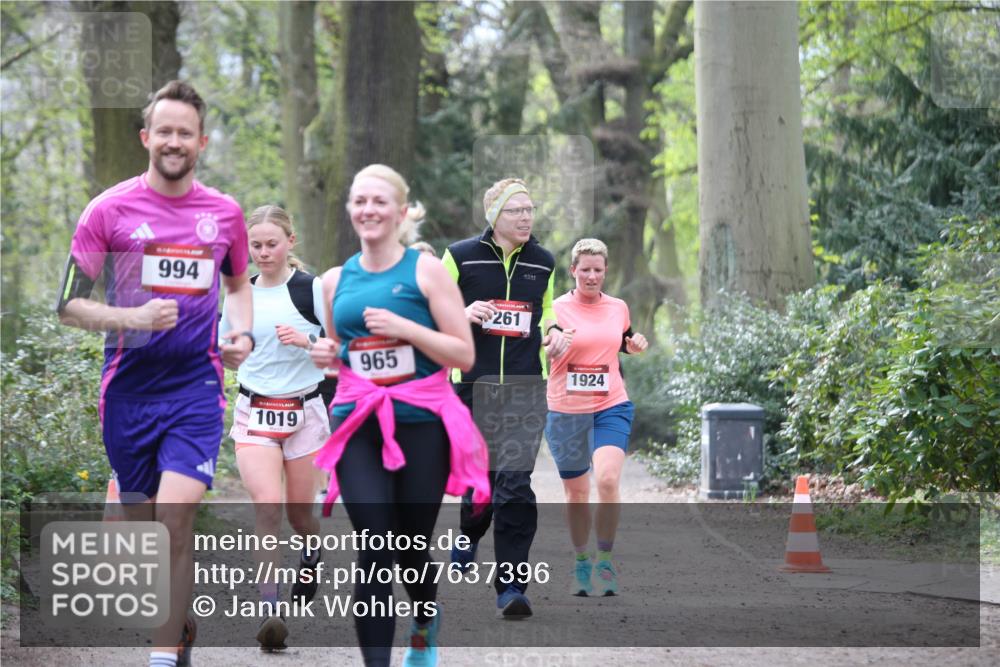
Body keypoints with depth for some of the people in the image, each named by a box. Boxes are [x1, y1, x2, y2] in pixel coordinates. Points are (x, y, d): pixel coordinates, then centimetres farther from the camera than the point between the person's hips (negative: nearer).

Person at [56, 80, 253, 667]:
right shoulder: (110, 210, -2)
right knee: (140, 520, 8)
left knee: (177, 509, -18)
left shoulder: (225, 213, 7)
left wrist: (243, 335, 7)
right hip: (129, 386, 0)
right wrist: (133, 318, -18)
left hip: (197, 383, 0)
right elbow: (70, 305, -2)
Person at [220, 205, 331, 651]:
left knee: (299, 515, 10)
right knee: (267, 509, -16)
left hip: (304, 413, -1)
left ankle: (312, 551, 48)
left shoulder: (312, 289, -6)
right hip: (255, 413, 2)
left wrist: (307, 340, -24)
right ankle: (270, 613, -21)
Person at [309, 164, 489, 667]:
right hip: (358, 423, 2)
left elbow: (464, 355, -5)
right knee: (373, 549, -13)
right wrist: (326, 354, 2)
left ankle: (424, 622, 42)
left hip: (421, 422, -2)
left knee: (411, 547, 9)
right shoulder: (335, 281, 10)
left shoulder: (425, 269, -2)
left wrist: (404, 328, -16)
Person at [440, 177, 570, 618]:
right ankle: (469, 533, 43)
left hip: (525, 388, 1)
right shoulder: (461, 256, 0)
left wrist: (552, 331, 5)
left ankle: (511, 586, -12)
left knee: (515, 483, -12)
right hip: (473, 384, -1)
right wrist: (463, 315, -14)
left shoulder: (543, 262, 11)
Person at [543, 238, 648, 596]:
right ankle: (581, 561, 27)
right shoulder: (556, 309, -3)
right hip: (566, 411, -1)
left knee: (607, 480, -20)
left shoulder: (619, 308, 8)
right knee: (576, 492, 8)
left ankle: (605, 560, -7)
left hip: (611, 407, 1)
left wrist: (635, 345, 3)